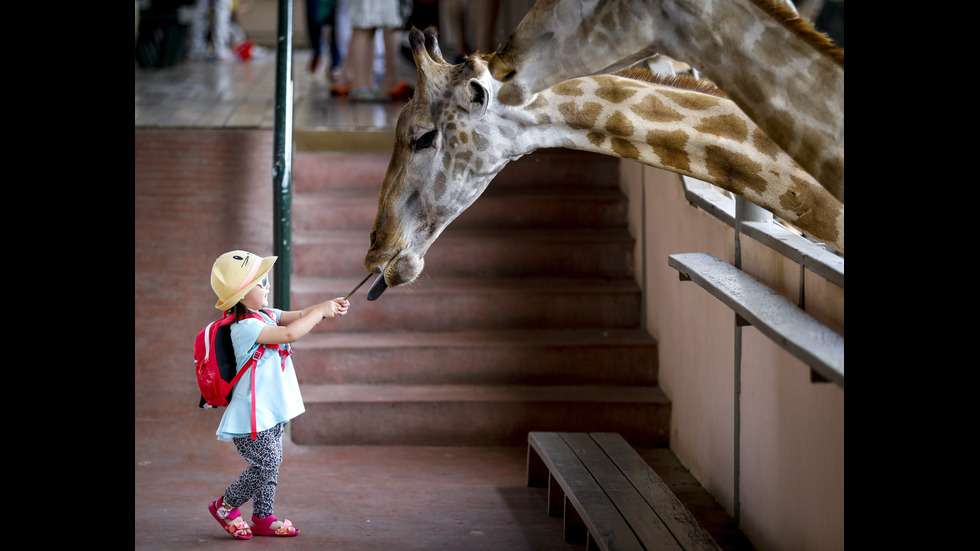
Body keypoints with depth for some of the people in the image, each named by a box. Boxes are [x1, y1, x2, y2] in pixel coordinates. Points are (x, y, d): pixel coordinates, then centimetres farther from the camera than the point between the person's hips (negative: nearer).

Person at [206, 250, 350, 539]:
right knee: (265, 466, -7)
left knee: (271, 465, 12)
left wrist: (330, 306, -11)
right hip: (252, 416, -10)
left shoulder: (266, 316, 8)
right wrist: (321, 311, -21)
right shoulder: (245, 327, -22)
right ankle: (225, 506, 10)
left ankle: (263, 518, 21)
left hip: (270, 412, 10)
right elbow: (290, 333, -31)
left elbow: (299, 316, 7)